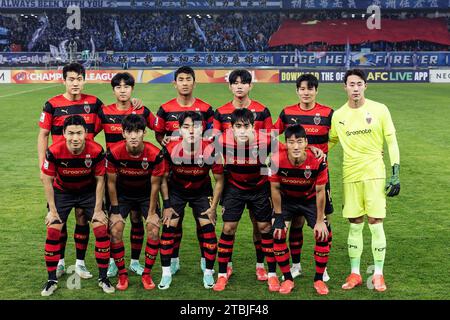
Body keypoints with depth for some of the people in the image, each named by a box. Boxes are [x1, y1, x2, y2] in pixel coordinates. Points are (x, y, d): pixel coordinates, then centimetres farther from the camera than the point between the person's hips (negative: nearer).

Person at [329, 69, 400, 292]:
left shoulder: (379, 110, -2)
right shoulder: (338, 115, 4)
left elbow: (392, 142, 0)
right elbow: (329, 142, 16)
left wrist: (396, 174, -4)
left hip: (374, 173, -2)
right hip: (350, 175, 2)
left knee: (376, 224, -3)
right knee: (354, 225, 6)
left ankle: (378, 274, 11)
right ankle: (355, 274, 17)